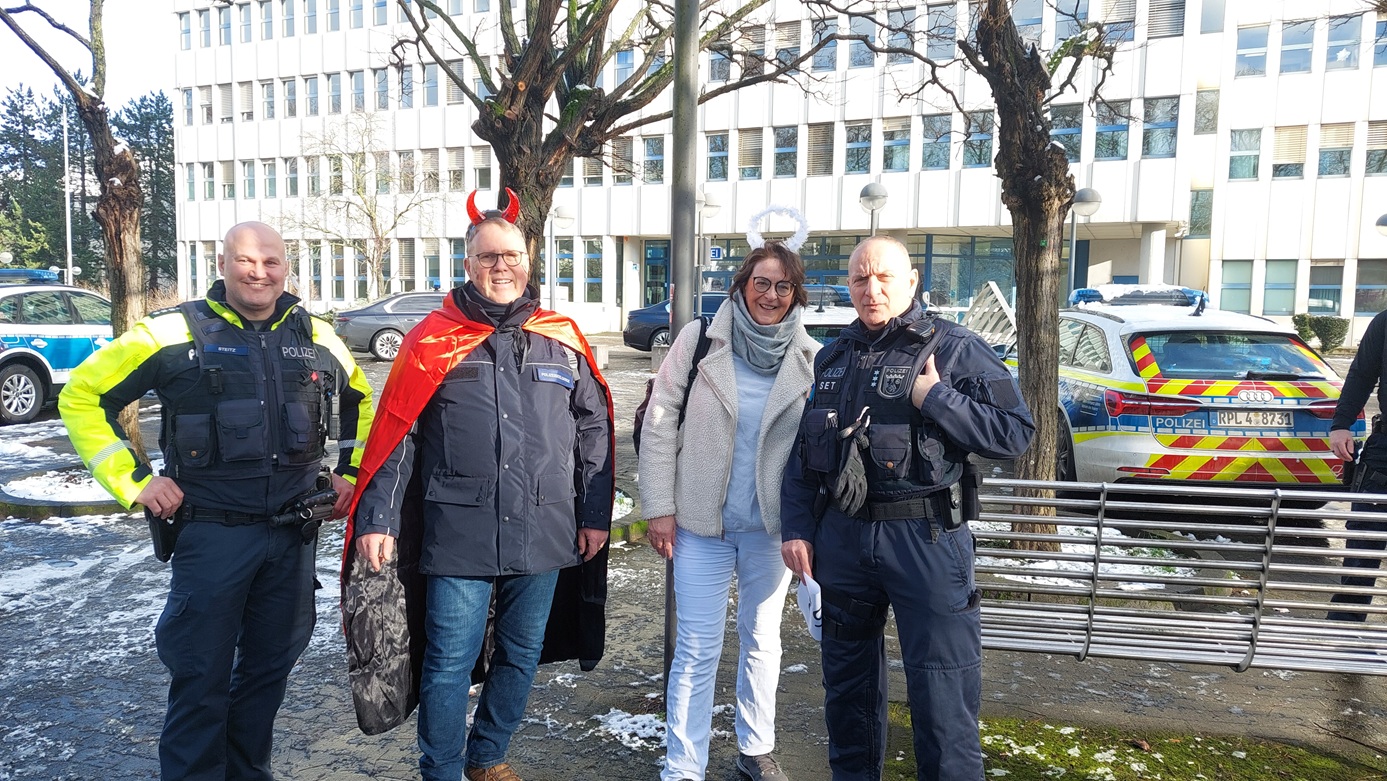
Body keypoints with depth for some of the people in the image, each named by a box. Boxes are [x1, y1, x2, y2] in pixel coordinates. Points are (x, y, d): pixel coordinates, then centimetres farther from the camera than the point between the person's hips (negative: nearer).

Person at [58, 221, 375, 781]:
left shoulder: (317, 336, 6)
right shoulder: (173, 332, -5)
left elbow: (360, 400, 22)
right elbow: (82, 397, -1)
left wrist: (350, 471, 12)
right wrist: (134, 481, -7)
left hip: (294, 533, 4)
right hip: (212, 531, -4)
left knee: (270, 665, 16)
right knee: (202, 676, 4)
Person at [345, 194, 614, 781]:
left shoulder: (563, 339, 6)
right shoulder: (433, 340, -1)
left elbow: (594, 429, 9)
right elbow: (395, 436, -2)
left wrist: (595, 515, 7)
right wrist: (378, 519, -8)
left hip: (543, 533, 3)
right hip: (458, 534, -3)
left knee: (521, 656, 15)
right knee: (449, 663, 4)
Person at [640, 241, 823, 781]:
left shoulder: (810, 359, -1)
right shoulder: (700, 340, -5)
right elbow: (659, 423, -4)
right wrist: (659, 508, -6)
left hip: (773, 527, 2)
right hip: (701, 522, -2)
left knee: (762, 640, 17)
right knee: (697, 650, 2)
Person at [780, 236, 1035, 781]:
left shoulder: (954, 348, -3)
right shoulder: (833, 358, 12)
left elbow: (1016, 432, -9)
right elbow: (802, 451, 15)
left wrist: (935, 399, -18)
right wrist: (796, 528, 7)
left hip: (926, 537, -5)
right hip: (843, 536, 5)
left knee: (942, 694, -1)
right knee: (847, 684, 18)